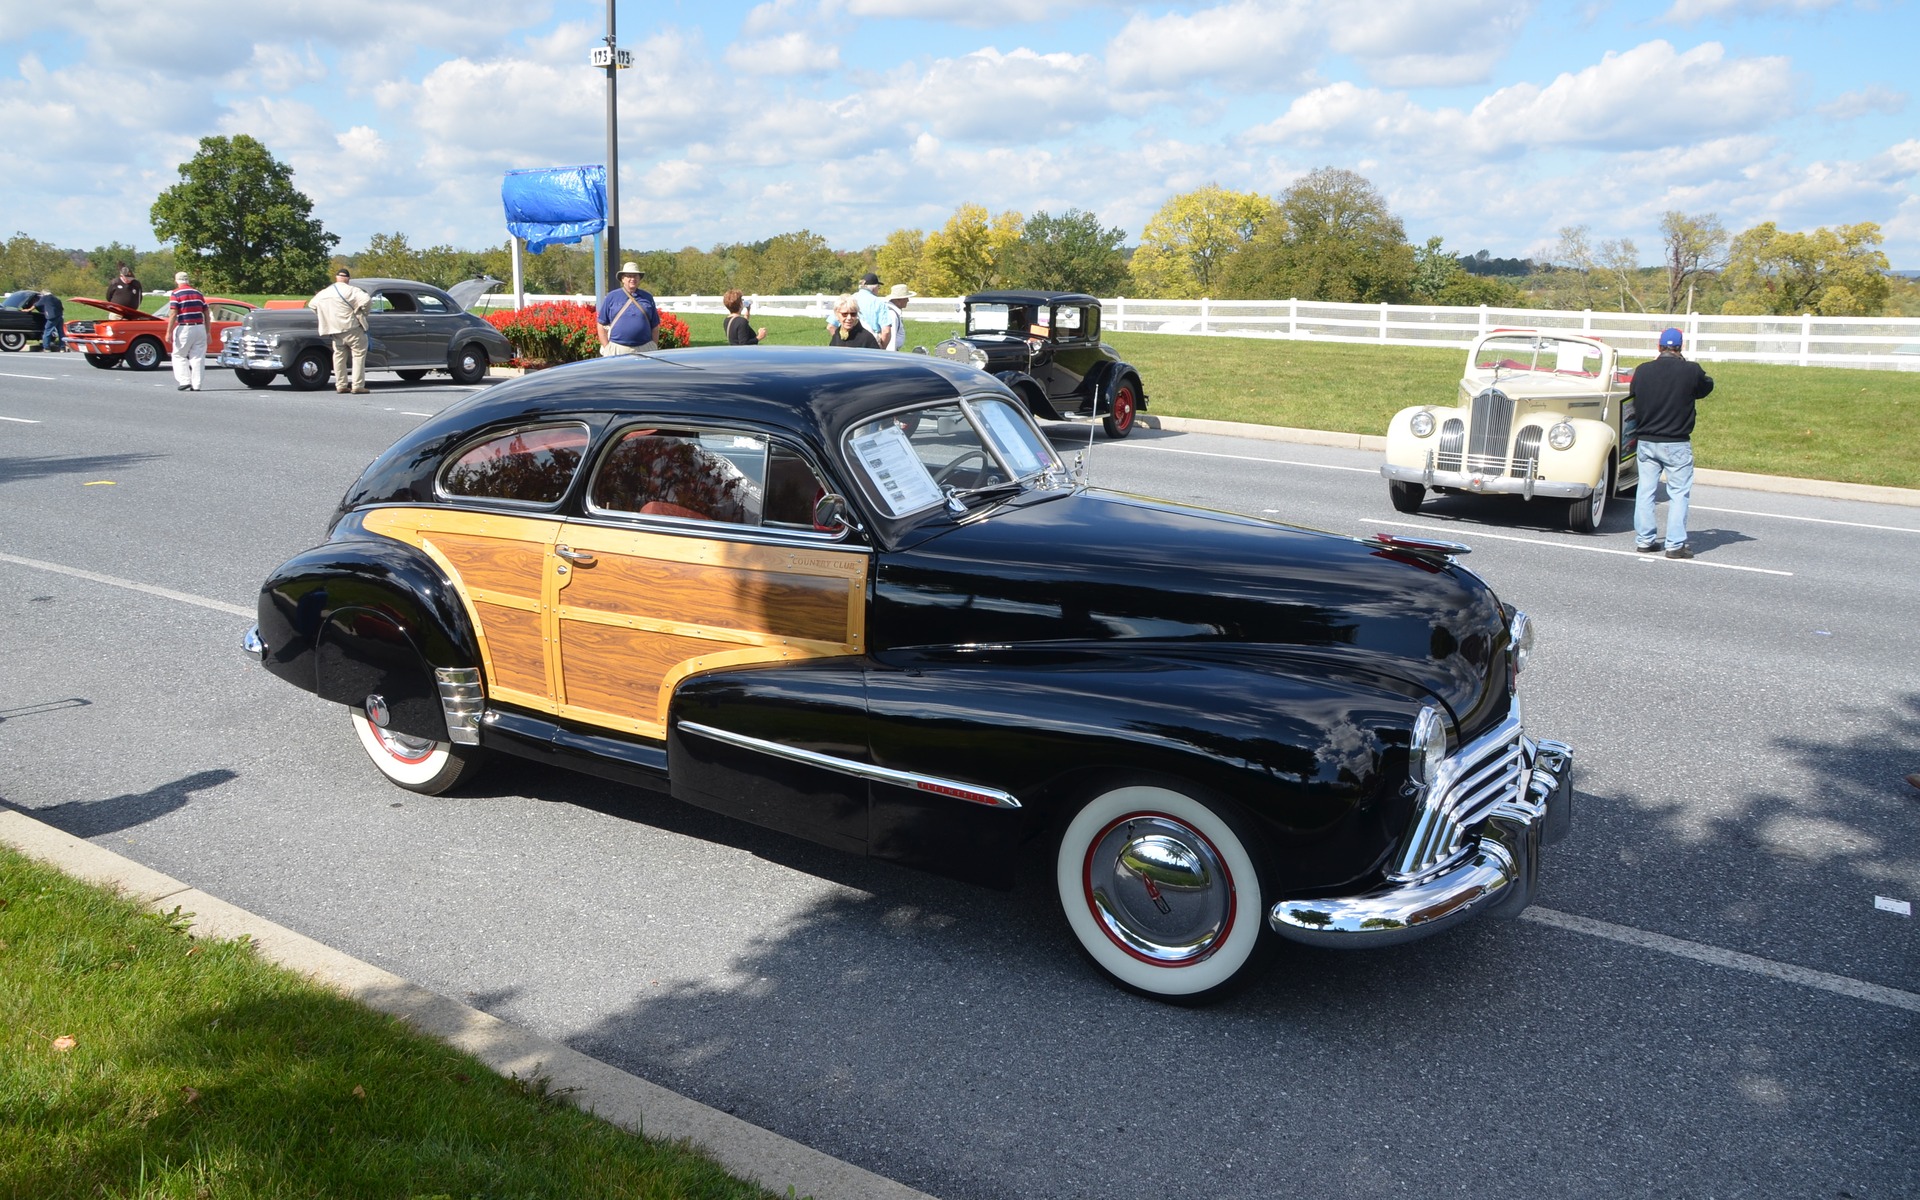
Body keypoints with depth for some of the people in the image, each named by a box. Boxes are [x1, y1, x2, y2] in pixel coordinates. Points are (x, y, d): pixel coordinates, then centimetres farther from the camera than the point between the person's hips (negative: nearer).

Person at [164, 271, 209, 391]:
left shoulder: (176, 294, -3)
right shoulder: (198, 293, 12)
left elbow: (173, 314, -11)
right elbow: (206, 314, 12)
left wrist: (169, 332, -8)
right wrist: (208, 332, 17)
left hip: (184, 328, -4)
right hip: (200, 327, 4)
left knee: (179, 355, 11)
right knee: (198, 357, 5)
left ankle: (185, 381, 1)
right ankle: (196, 385, 2)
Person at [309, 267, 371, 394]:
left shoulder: (324, 292, 11)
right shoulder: (350, 290, -9)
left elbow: (311, 304, 22)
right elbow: (367, 300, -23)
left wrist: (327, 316, 22)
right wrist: (362, 313, -5)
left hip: (335, 331, 6)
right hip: (352, 328, -6)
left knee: (339, 357, 14)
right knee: (358, 355, -1)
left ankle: (341, 386, 13)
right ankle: (358, 386, -8)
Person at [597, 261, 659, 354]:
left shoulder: (647, 297, 12)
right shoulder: (611, 297, 7)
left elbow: (655, 326, 13)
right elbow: (601, 325, 6)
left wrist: (654, 349, 5)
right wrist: (607, 348, -2)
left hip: (644, 350, 1)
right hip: (617, 349, -1)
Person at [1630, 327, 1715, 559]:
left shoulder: (1643, 370, -3)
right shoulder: (1691, 371, -11)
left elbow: (1633, 394, 11)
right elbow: (1707, 386, 8)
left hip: (1646, 442, 3)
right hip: (1677, 444, -3)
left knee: (1645, 491, 11)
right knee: (1679, 493, 4)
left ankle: (1644, 540, 15)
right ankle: (1675, 544, 2)